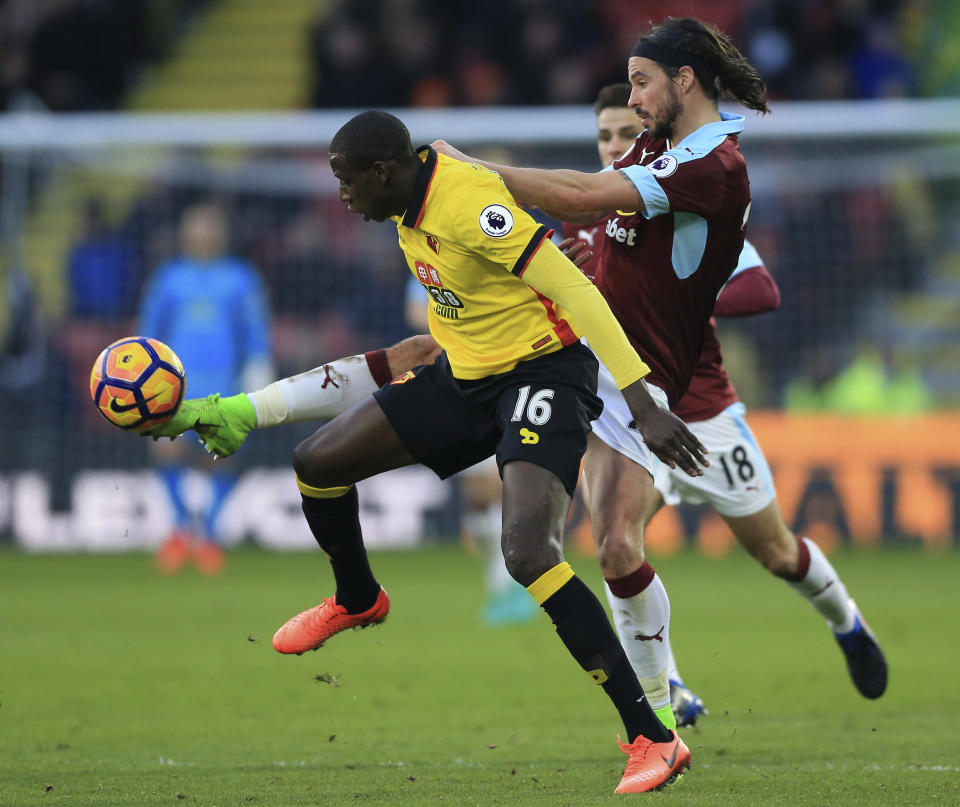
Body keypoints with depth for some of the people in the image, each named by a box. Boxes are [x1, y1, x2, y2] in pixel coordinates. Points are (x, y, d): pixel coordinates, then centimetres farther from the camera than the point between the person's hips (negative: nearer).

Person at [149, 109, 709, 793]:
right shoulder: (411, 206, 2)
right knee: (318, 462, 7)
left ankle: (652, 740, -27)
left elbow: (575, 291, -28)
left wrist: (643, 405, -31)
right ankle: (357, 601, 40)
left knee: (527, 552, -29)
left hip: (542, 371, -9)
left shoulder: (468, 201, -26)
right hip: (464, 377, 9)